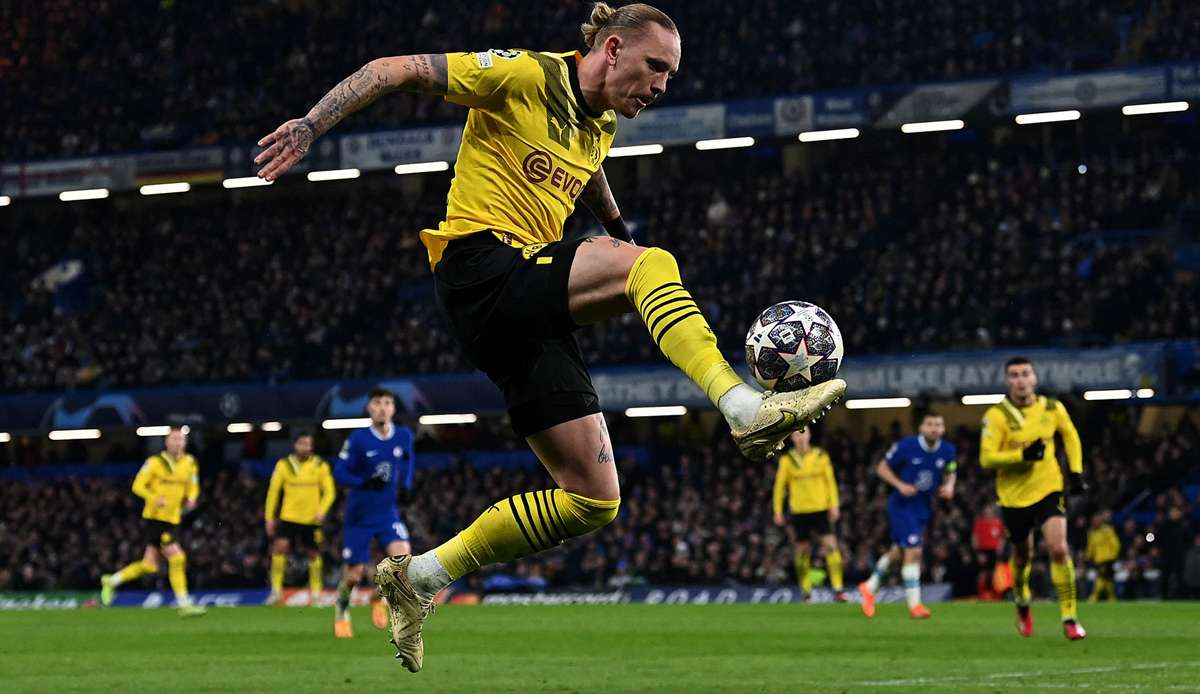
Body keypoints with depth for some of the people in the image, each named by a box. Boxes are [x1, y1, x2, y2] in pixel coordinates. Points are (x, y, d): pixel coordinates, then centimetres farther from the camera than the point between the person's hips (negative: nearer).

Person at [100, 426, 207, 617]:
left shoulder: (190, 463, 8)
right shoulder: (155, 462, -8)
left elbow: (193, 487, 20)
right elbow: (138, 486, -6)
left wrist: (191, 499, -3)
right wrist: (154, 498, -24)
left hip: (173, 519, 6)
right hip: (155, 517, -6)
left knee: (149, 565, 6)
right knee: (177, 558, -15)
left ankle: (111, 581, 24)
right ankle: (184, 604, -10)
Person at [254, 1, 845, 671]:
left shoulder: (602, 125, 16)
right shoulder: (525, 76, -7)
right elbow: (395, 70, -9)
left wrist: (618, 227, 40)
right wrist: (310, 125, -18)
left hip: (528, 307, 8)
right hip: (482, 269, -8)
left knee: (594, 500, 1)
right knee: (647, 264, -29)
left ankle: (421, 576, 10)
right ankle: (747, 408, -41)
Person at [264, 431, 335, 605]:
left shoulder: (320, 466, 0)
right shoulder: (283, 465, 0)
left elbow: (329, 492, 2)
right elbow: (273, 491, 5)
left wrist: (322, 511, -15)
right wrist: (269, 517, 4)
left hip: (312, 519, 1)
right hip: (288, 517, 0)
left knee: (314, 554, 7)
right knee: (280, 547, -18)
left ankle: (316, 592, 22)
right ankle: (276, 590, -10)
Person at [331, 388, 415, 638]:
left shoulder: (404, 436, -2)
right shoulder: (358, 439, -13)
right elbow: (339, 473, -12)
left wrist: (406, 486, 3)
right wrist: (366, 483, -28)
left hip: (388, 513, 2)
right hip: (359, 515, -2)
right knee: (354, 574, 2)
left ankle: (380, 597, 7)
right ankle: (341, 610, 34)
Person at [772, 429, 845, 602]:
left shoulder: (821, 456, 4)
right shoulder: (787, 460, 2)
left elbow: (830, 482, 7)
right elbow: (780, 485, 7)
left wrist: (834, 505, -1)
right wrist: (778, 511, 4)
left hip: (821, 509, 0)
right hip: (798, 511, 0)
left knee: (831, 545, -11)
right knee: (803, 550, 4)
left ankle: (838, 589, -11)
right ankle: (806, 592, 16)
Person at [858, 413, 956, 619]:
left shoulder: (947, 451, -5)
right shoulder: (906, 446, -18)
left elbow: (951, 472, 14)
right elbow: (882, 467, -7)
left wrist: (949, 485, -9)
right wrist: (900, 485, -21)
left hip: (924, 507, 6)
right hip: (902, 506, -6)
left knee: (897, 552, 16)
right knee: (914, 551, -16)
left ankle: (869, 587, 37)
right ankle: (914, 604, -8)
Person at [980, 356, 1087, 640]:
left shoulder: (1052, 408, -2)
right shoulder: (997, 415, -13)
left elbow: (1071, 436, 17)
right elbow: (987, 458, -18)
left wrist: (1076, 472, 8)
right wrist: (1022, 455, -31)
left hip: (1048, 489, 1)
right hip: (1014, 495, -1)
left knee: (1059, 549, -18)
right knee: (1023, 555, 14)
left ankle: (1069, 618, -10)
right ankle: (1022, 604, 46)